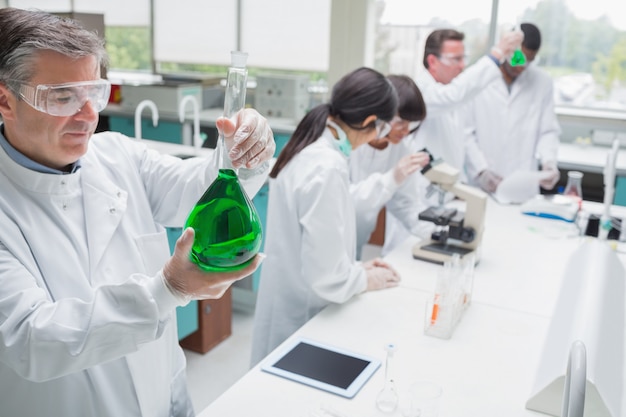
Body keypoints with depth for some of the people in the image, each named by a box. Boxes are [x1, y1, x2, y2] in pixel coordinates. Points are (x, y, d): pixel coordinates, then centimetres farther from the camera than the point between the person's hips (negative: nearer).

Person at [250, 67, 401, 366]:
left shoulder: (307, 148, 0)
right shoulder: (328, 169, -28)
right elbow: (325, 274, -26)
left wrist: (356, 266, 12)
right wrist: (364, 279, -9)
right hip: (302, 318, -8)